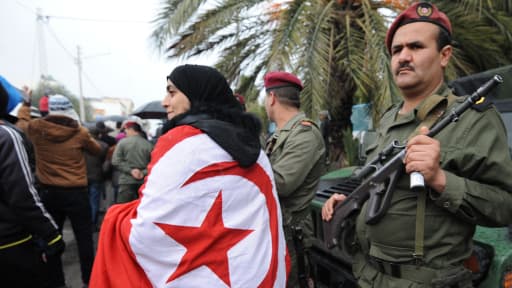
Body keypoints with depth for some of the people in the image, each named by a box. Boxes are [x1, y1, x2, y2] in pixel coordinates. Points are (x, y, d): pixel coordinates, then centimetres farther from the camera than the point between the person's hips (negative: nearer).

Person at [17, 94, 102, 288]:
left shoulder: (36, 128, -4)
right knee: (84, 238, 7)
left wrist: (26, 103, 36)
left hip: (48, 192, 3)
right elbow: (97, 150, 8)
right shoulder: (79, 132, -10)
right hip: (75, 193, -3)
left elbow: (21, 121, 21)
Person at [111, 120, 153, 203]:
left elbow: (116, 162, -7)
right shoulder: (149, 145, 2)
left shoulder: (123, 142, -2)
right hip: (143, 182, 3)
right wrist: (144, 173, -6)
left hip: (127, 181, -2)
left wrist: (130, 170, -7)